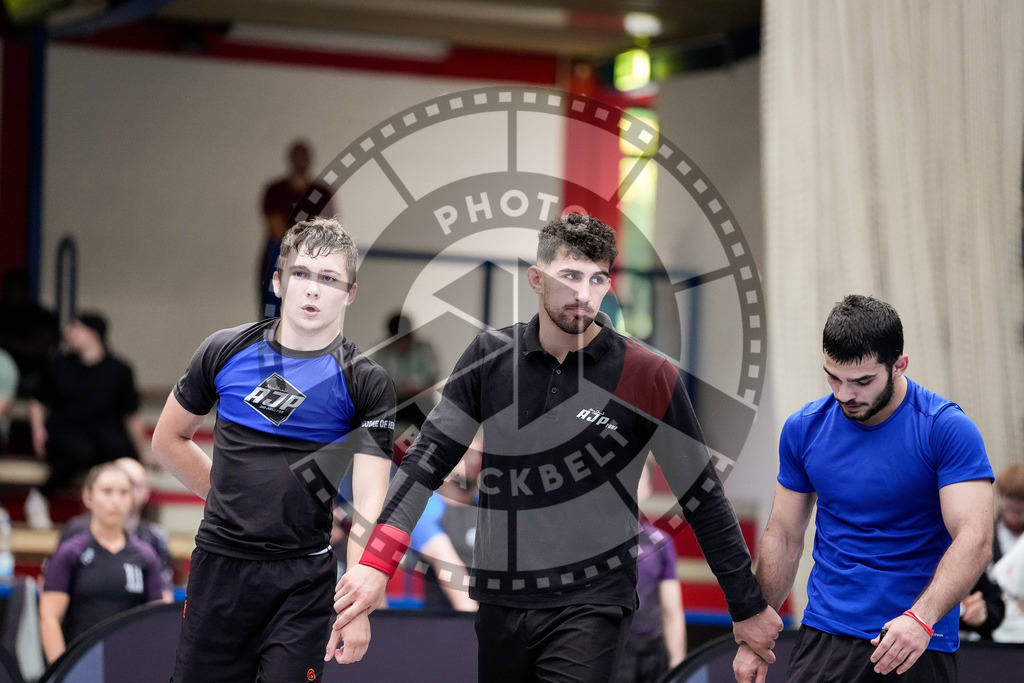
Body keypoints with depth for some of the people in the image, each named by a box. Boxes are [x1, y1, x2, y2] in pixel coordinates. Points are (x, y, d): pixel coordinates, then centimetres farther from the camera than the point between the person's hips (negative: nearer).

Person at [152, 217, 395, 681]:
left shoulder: (366, 384, -5)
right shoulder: (225, 352, 3)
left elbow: (368, 502, -12)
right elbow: (169, 439, 17)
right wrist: (228, 497, 10)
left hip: (302, 577, -2)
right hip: (218, 562, 3)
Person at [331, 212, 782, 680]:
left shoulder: (647, 377, -7)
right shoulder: (490, 357, 2)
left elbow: (703, 499, -2)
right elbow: (430, 456, 2)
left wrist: (747, 607, 1)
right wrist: (376, 562, -9)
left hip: (591, 604, -4)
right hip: (500, 605, 4)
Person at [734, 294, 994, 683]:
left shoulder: (947, 429, -11)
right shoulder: (804, 429, 2)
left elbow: (974, 539, -20)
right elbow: (783, 536, 10)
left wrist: (921, 619, -34)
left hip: (919, 645, -3)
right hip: (825, 635, 3)